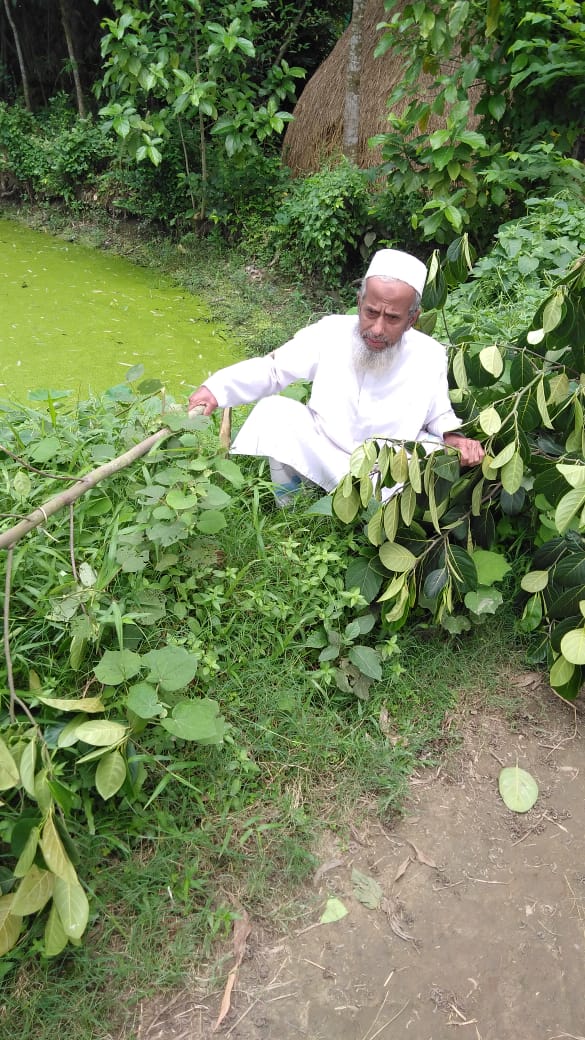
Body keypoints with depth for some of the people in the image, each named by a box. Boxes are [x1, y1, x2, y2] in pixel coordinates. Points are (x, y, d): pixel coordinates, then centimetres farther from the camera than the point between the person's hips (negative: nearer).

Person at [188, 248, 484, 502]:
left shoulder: (431, 357, -11)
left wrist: (451, 436, -19)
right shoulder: (331, 332, -12)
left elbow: (440, 415, 5)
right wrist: (216, 388, -21)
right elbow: (272, 369, -6)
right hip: (321, 453, 1)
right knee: (274, 409, -22)